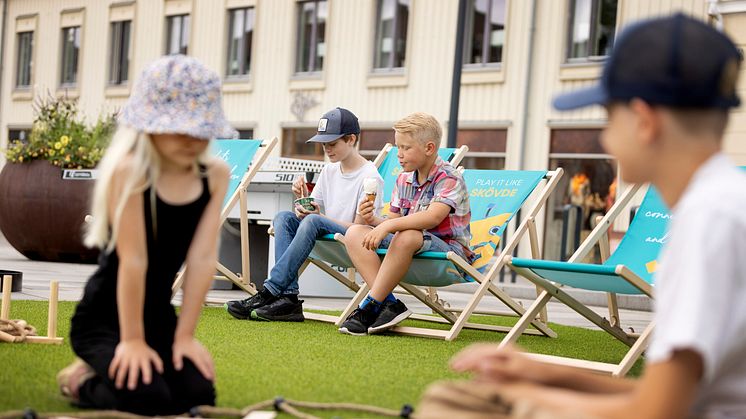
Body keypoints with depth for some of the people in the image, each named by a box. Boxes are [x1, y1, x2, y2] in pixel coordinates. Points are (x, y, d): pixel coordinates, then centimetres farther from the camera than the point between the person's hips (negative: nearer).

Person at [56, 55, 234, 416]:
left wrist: (184, 335, -9)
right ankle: (82, 382, 9)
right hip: (104, 316, -6)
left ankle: (107, 368, 17)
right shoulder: (130, 171, -23)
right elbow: (133, 260, -22)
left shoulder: (215, 175, -6)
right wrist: (132, 340, -19)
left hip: (158, 315, 6)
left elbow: (202, 259, -8)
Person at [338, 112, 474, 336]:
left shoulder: (449, 179, -14)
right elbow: (393, 222, 11)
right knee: (355, 233, -8)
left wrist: (388, 226, -38)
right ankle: (389, 304, -23)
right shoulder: (404, 180, 10)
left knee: (406, 237, -38)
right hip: (409, 248, 8)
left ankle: (370, 306, -27)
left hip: (450, 251, -8)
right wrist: (373, 221, -12)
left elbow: (433, 217, -31)